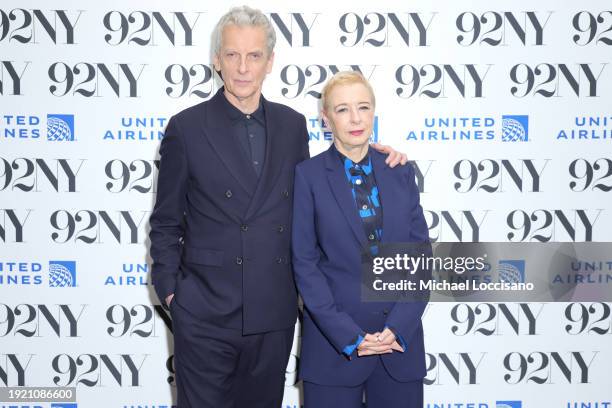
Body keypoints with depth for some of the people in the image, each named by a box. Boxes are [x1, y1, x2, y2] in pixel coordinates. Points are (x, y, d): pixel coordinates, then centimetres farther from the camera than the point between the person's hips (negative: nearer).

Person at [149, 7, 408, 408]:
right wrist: (171, 291, -6)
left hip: (274, 314, 3)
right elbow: (166, 222, 1)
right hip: (205, 314, -3)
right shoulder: (187, 127, -4)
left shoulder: (292, 124, 6)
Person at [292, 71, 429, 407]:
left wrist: (398, 327, -8)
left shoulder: (400, 172, 6)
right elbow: (304, 262, -6)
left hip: (400, 340, 3)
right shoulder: (308, 175, -3)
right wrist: (348, 336, -12)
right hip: (335, 343, -2)